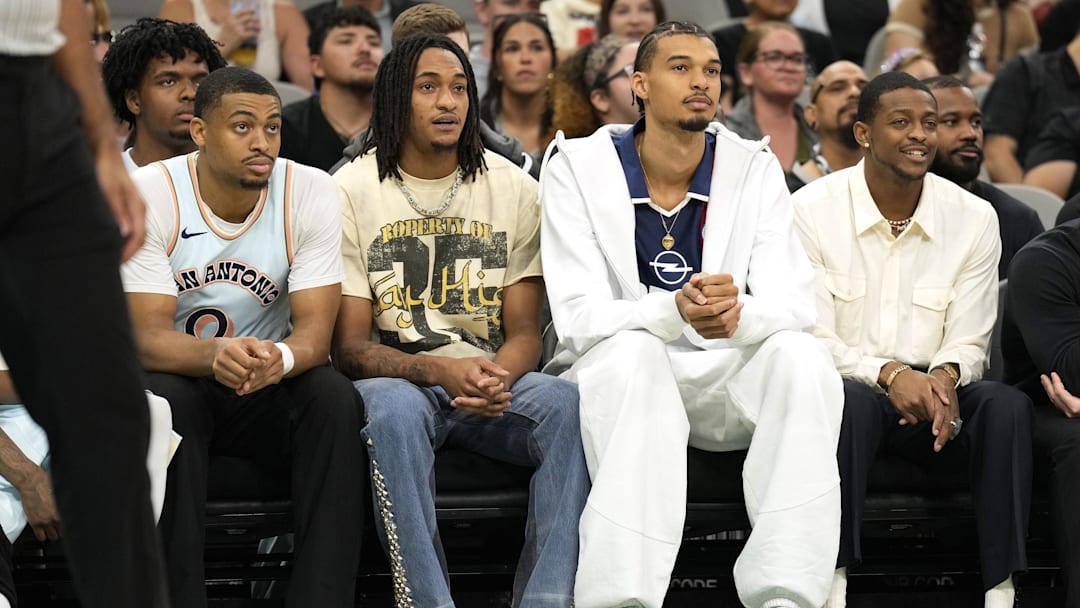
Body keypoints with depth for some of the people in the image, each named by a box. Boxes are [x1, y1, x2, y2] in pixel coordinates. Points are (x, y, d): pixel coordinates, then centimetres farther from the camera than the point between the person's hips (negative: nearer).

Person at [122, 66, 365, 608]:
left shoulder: (310, 192, -9)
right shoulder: (149, 194, -14)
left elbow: (316, 330, -13)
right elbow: (148, 338, -19)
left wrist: (280, 357, -39)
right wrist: (214, 355, -43)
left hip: (269, 390, 2)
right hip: (177, 377, -1)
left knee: (336, 398, -29)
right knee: (163, 401, -35)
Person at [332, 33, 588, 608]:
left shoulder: (513, 188, 7)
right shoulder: (351, 190, -1)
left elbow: (524, 333, 4)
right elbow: (350, 345, -5)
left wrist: (495, 378, -22)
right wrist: (441, 371, -25)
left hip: (492, 381, 2)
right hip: (397, 381, -2)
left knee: (569, 403, -30)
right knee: (392, 409, -38)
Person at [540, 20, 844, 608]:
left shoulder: (755, 169, 1)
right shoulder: (577, 168, -6)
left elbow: (794, 302, -9)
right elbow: (579, 316, -16)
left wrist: (739, 316, -34)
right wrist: (674, 312, -37)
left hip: (719, 382, 3)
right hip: (614, 372, -3)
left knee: (800, 355, -27)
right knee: (632, 351, -36)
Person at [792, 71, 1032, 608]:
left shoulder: (974, 218, 2)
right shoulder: (812, 210, -5)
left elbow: (969, 343, 3)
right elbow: (813, 339, -8)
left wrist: (945, 376, -23)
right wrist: (889, 374, -26)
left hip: (932, 394, 3)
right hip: (846, 384, -2)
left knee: (1008, 406, -28)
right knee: (850, 399, -37)